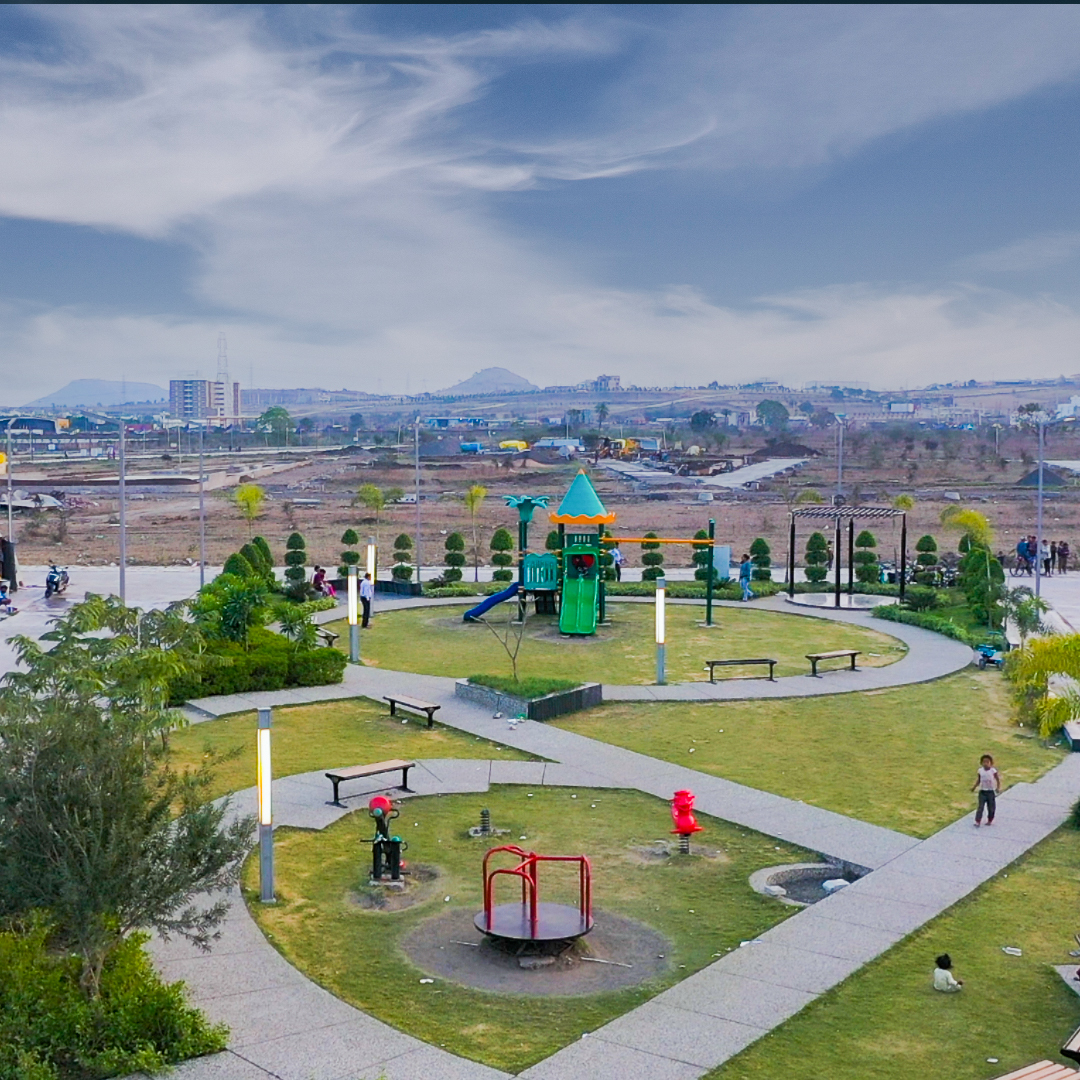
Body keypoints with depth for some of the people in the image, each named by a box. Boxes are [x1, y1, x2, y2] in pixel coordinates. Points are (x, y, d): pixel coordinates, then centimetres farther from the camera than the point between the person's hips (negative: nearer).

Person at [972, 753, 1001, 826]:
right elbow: (978, 781, 3)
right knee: (980, 807, -4)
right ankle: (977, 822, -3)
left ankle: (990, 820, 29)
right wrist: (974, 787, -11)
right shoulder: (980, 771, -4)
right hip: (982, 791, 1)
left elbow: (998, 780, -4)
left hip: (991, 792, -1)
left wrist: (998, 788, -20)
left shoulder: (993, 771, -11)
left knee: (991, 807, 9)